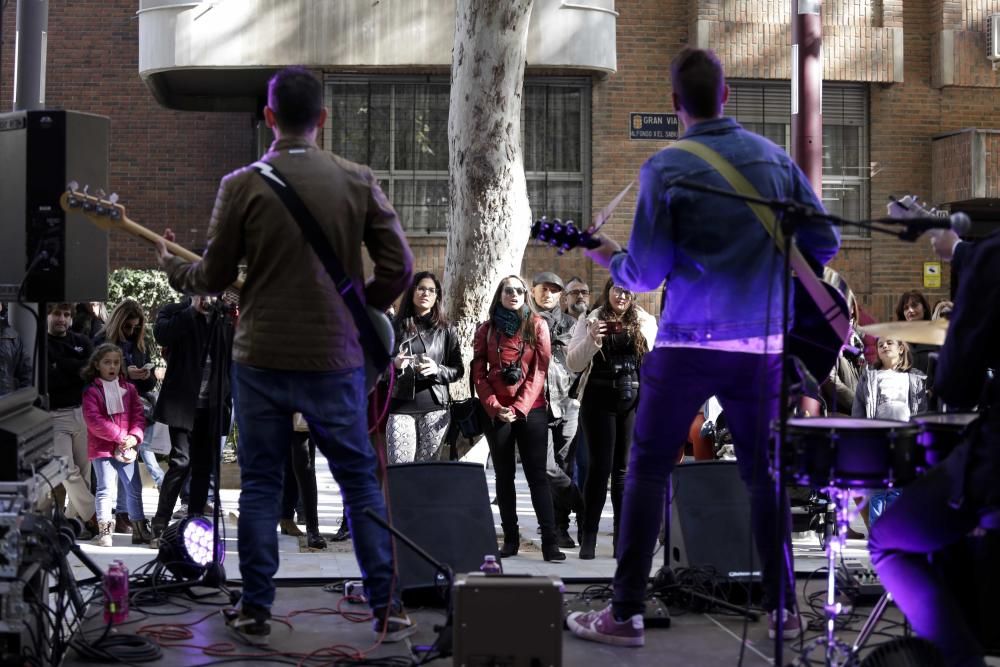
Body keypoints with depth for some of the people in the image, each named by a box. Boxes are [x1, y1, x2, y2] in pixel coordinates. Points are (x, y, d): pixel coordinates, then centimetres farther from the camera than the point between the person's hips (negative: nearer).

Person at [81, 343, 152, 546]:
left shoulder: (129, 388, 10)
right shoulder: (92, 390, -5)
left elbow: (138, 415, 7)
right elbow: (94, 420, -14)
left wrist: (135, 436, -12)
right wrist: (120, 436, -18)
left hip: (127, 448, 5)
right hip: (102, 448, -4)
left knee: (134, 489, 10)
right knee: (106, 489, -6)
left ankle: (140, 529, 19)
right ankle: (104, 531, -2)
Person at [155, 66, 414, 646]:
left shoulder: (243, 185, -5)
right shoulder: (358, 182, -2)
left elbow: (215, 278, 0)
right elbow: (400, 268, -3)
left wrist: (172, 267, 21)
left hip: (261, 358, 0)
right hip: (335, 359, 1)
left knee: (260, 484, 10)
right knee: (361, 481, 10)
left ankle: (256, 613, 13)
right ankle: (388, 609, 11)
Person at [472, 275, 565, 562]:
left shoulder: (537, 326, 4)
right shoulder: (486, 330, 9)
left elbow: (540, 369, -2)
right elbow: (479, 373, 5)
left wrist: (520, 407, -10)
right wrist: (494, 407, -8)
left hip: (531, 410, -2)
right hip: (496, 412, 2)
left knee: (537, 474, -4)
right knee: (504, 475, 5)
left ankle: (550, 542, -8)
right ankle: (510, 539, 10)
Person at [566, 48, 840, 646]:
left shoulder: (665, 169, -7)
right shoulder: (774, 158, 4)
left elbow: (646, 273, -7)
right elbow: (825, 243, 6)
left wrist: (611, 258, 13)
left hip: (689, 343, -3)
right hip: (762, 343, 3)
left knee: (648, 470, 5)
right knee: (763, 473, 14)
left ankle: (627, 614, 6)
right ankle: (783, 608, 19)